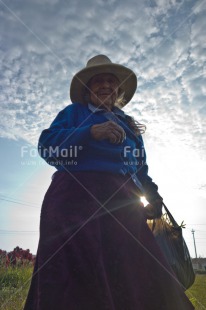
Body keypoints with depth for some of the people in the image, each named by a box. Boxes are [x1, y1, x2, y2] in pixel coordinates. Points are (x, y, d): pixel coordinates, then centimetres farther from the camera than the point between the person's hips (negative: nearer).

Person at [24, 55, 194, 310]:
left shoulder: (128, 124, 27)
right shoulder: (74, 112, 16)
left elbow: (141, 169, 25)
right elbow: (46, 143, -1)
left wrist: (153, 197, 7)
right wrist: (92, 132, -13)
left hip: (123, 204, 4)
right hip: (77, 195, -3)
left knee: (133, 279, 0)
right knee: (80, 278, -11)